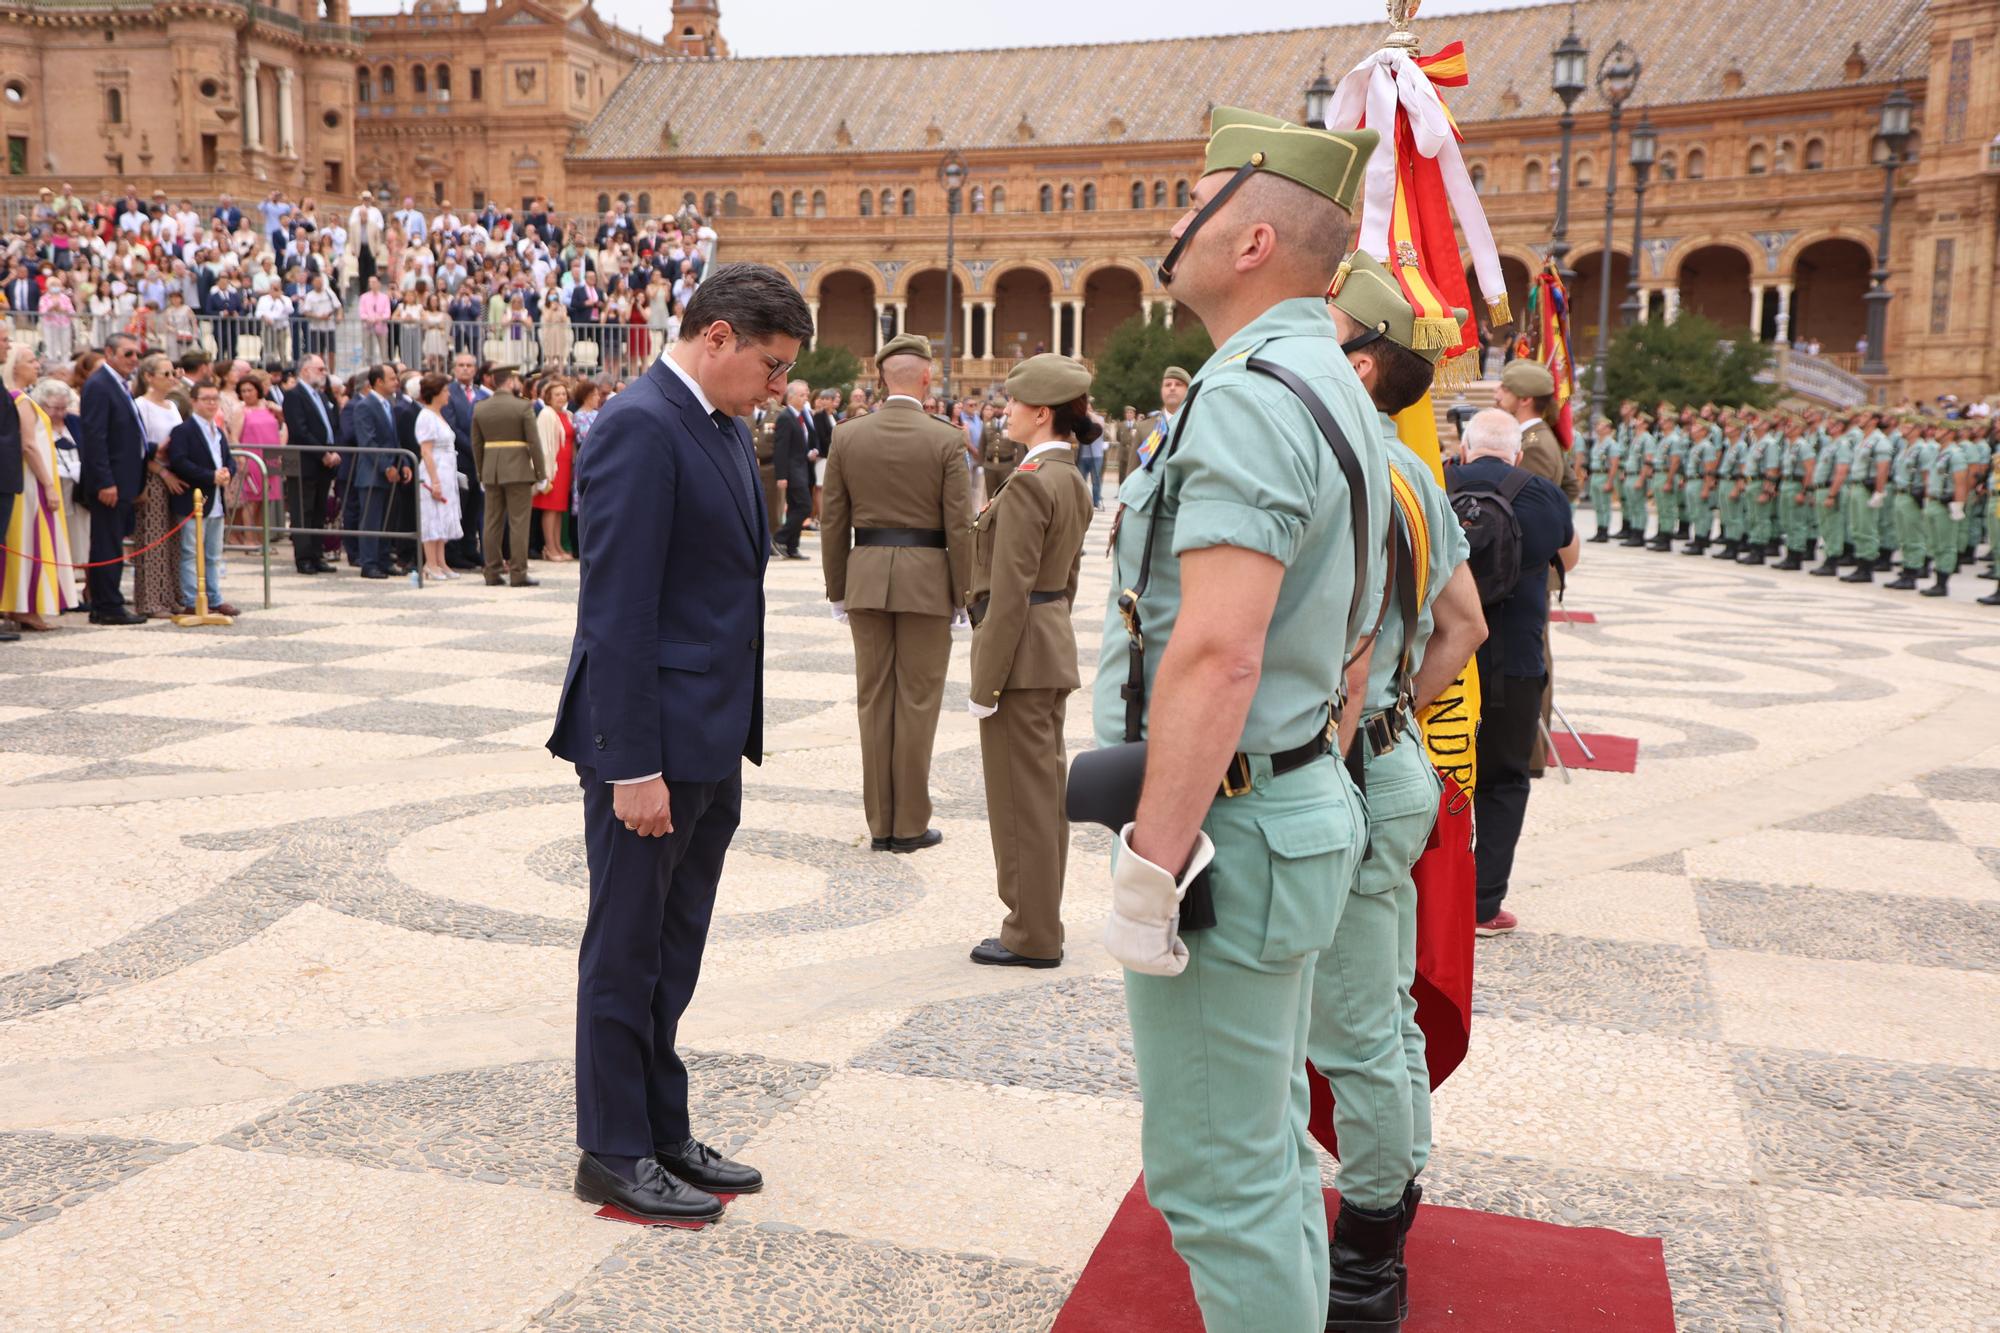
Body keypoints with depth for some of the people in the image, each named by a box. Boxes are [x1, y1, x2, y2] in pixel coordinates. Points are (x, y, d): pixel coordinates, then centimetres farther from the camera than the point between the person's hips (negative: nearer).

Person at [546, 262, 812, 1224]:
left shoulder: (724, 431, 13)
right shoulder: (638, 426, -16)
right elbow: (619, 610, -21)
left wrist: (733, 739, 15)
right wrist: (634, 766, -22)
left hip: (712, 745, 9)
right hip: (651, 744, -9)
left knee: (672, 954, 18)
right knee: (626, 954, 5)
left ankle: (665, 1134, 31)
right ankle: (613, 1154, 20)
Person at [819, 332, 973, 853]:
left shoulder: (847, 436, 1)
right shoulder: (945, 440, -8)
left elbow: (832, 521, 4)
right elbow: (959, 528, -8)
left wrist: (837, 591, 12)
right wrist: (961, 597, 1)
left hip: (866, 577, 3)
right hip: (925, 581, -3)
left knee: (873, 701, 10)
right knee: (917, 702, 5)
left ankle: (880, 823, 16)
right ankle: (910, 825, 10)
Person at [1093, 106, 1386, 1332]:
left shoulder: (1247, 397, -19)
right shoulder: (1338, 395, 14)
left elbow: (1218, 654, -28)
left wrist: (1150, 869, -25)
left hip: (1224, 828, -10)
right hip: (1300, 811, 10)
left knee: (1215, 1175, 2)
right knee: (1269, 1148, 22)